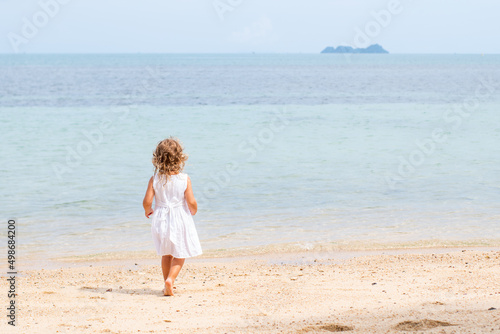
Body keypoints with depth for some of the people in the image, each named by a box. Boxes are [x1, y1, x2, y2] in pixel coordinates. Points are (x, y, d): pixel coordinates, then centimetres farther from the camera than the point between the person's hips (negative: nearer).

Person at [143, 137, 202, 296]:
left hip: (161, 221, 3)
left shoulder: (155, 179, -8)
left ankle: (168, 284, 27)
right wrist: (193, 211, 6)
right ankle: (170, 279, -12)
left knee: (166, 254, 21)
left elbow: (147, 201, -12)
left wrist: (148, 210, 10)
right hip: (180, 220, -2)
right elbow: (191, 201, -16)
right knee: (180, 255, 10)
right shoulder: (185, 179, -13)